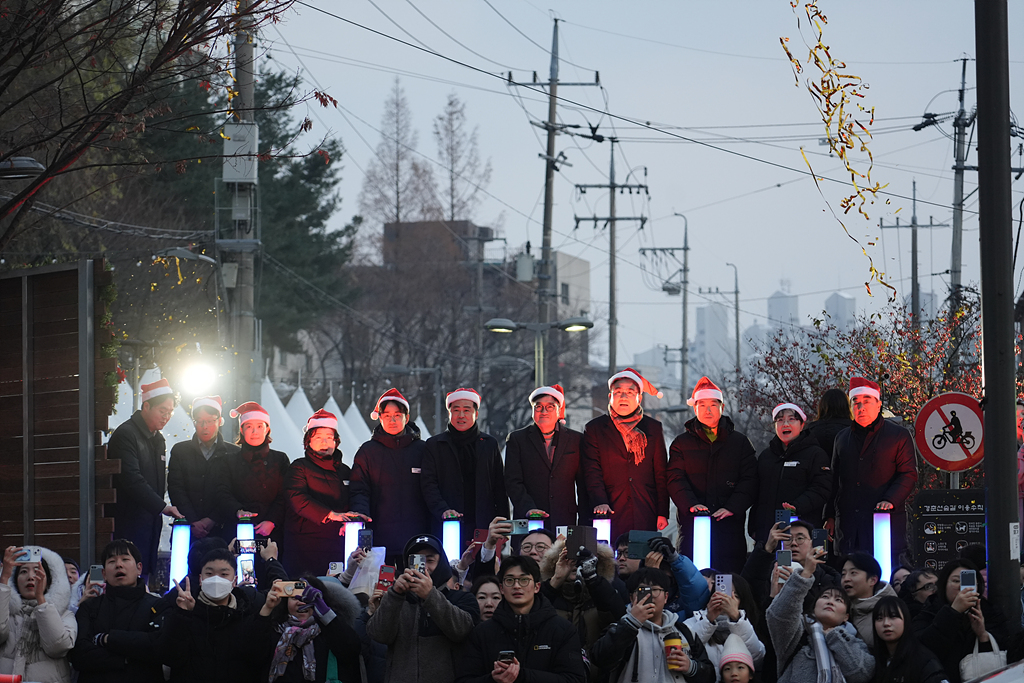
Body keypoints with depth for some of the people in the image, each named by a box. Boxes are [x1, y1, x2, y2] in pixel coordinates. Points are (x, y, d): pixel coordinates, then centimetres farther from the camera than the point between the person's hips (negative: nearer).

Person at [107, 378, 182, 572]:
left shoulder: (158, 439, 18)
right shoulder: (125, 435, -11)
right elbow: (132, 479, -20)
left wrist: (159, 511, 12)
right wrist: (162, 506, -22)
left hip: (152, 519, 8)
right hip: (130, 521, -8)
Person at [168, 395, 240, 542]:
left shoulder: (233, 453, 9)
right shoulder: (180, 450, 12)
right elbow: (176, 490, 4)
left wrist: (211, 520, -10)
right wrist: (193, 522, -8)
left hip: (221, 530, -1)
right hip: (187, 529, 1)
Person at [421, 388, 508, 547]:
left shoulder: (490, 444, 16)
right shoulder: (434, 445, 11)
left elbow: (500, 487, 15)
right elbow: (428, 484, 2)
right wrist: (443, 510, -15)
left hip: (484, 527, 1)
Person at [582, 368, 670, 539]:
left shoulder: (654, 428, 12)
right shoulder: (594, 428, 9)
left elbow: (661, 474, 11)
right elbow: (592, 472, 0)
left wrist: (663, 513, 5)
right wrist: (600, 502, -15)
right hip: (611, 515, -1)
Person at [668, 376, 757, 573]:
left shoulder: (740, 442, 14)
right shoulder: (682, 443, 13)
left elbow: (749, 480, 5)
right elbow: (676, 480, 3)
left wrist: (732, 507, -11)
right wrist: (691, 504, -16)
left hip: (729, 526, 0)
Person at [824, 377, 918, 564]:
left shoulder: (899, 436, 5)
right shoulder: (842, 438, 20)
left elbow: (908, 475, -1)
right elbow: (835, 479, 22)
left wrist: (890, 500, -16)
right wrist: (830, 516, 15)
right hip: (848, 524, 4)